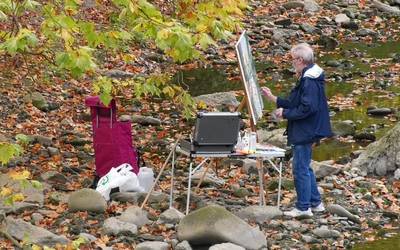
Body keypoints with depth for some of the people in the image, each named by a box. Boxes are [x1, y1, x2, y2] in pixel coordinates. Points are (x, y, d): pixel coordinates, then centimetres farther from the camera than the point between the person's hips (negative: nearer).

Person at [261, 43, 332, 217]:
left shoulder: (309, 82, -20)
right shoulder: (307, 78, 13)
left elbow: (307, 108, -26)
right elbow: (295, 103, 19)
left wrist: (285, 113, -17)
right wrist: (273, 99, 18)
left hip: (305, 132, -11)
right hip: (304, 132, 11)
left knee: (300, 169, -4)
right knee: (304, 168, 19)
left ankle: (303, 207, 2)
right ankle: (315, 203, 26)